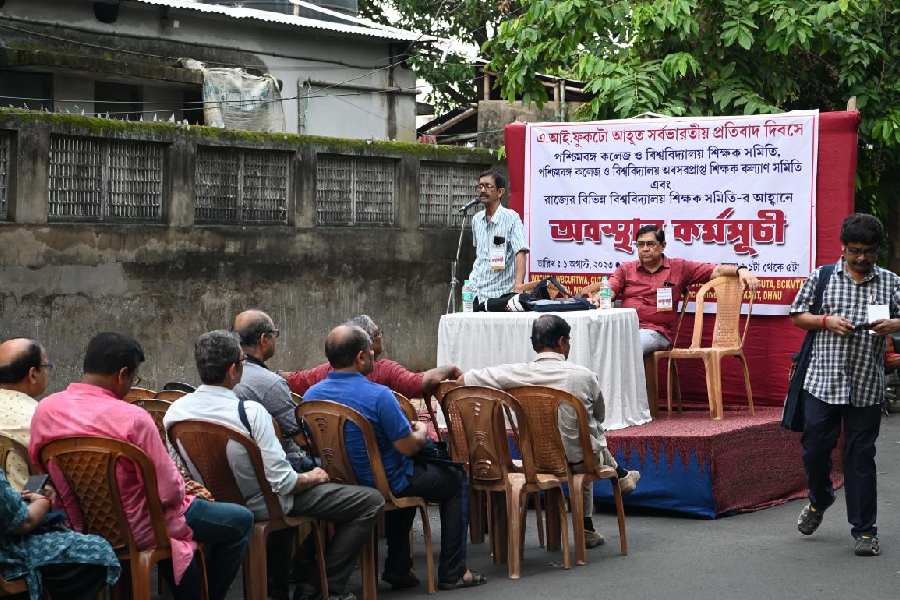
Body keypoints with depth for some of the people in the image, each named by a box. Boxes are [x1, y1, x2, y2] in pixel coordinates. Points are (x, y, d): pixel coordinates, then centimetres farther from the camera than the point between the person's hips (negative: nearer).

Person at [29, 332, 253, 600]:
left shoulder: (45, 409, -8)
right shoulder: (132, 418, -26)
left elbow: (37, 461, 10)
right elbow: (169, 492, -23)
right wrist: (181, 485, 1)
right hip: (135, 530, -7)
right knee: (241, 520, 10)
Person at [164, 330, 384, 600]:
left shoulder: (175, 411, -10)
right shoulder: (250, 412, -29)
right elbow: (282, 482, -25)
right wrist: (310, 478, -4)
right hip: (263, 505, -8)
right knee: (371, 501, -3)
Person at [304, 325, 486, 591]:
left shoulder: (311, 396, -8)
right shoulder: (378, 395, -27)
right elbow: (409, 447, -21)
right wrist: (421, 431, 3)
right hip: (386, 485, -7)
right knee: (455, 480, 17)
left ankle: (398, 569, 34)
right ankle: (452, 572, 17)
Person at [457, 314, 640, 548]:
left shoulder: (518, 373, -17)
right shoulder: (584, 376, -18)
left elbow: (462, 380, -11)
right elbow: (599, 417, 2)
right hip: (579, 459, -2)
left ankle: (587, 528, 41)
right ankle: (620, 475, 54)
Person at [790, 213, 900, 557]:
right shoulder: (822, 277, 5)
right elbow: (797, 315, 9)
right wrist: (826, 321, -9)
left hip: (867, 387, 0)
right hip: (823, 382, 0)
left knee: (861, 457, 3)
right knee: (815, 448, 4)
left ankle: (864, 531, 10)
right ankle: (819, 501, 34)